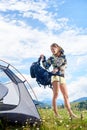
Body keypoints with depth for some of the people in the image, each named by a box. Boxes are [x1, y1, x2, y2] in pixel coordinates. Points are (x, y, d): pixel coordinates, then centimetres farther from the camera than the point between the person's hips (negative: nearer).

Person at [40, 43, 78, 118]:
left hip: (62, 77, 3)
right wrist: (43, 59, -9)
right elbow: (46, 67, 0)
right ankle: (56, 113, -12)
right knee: (56, 94, -15)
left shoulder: (63, 56, 13)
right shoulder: (51, 58, 9)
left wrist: (58, 69, -15)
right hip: (55, 76, -3)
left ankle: (70, 113, 11)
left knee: (66, 96, 6)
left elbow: (65, 64, -2)